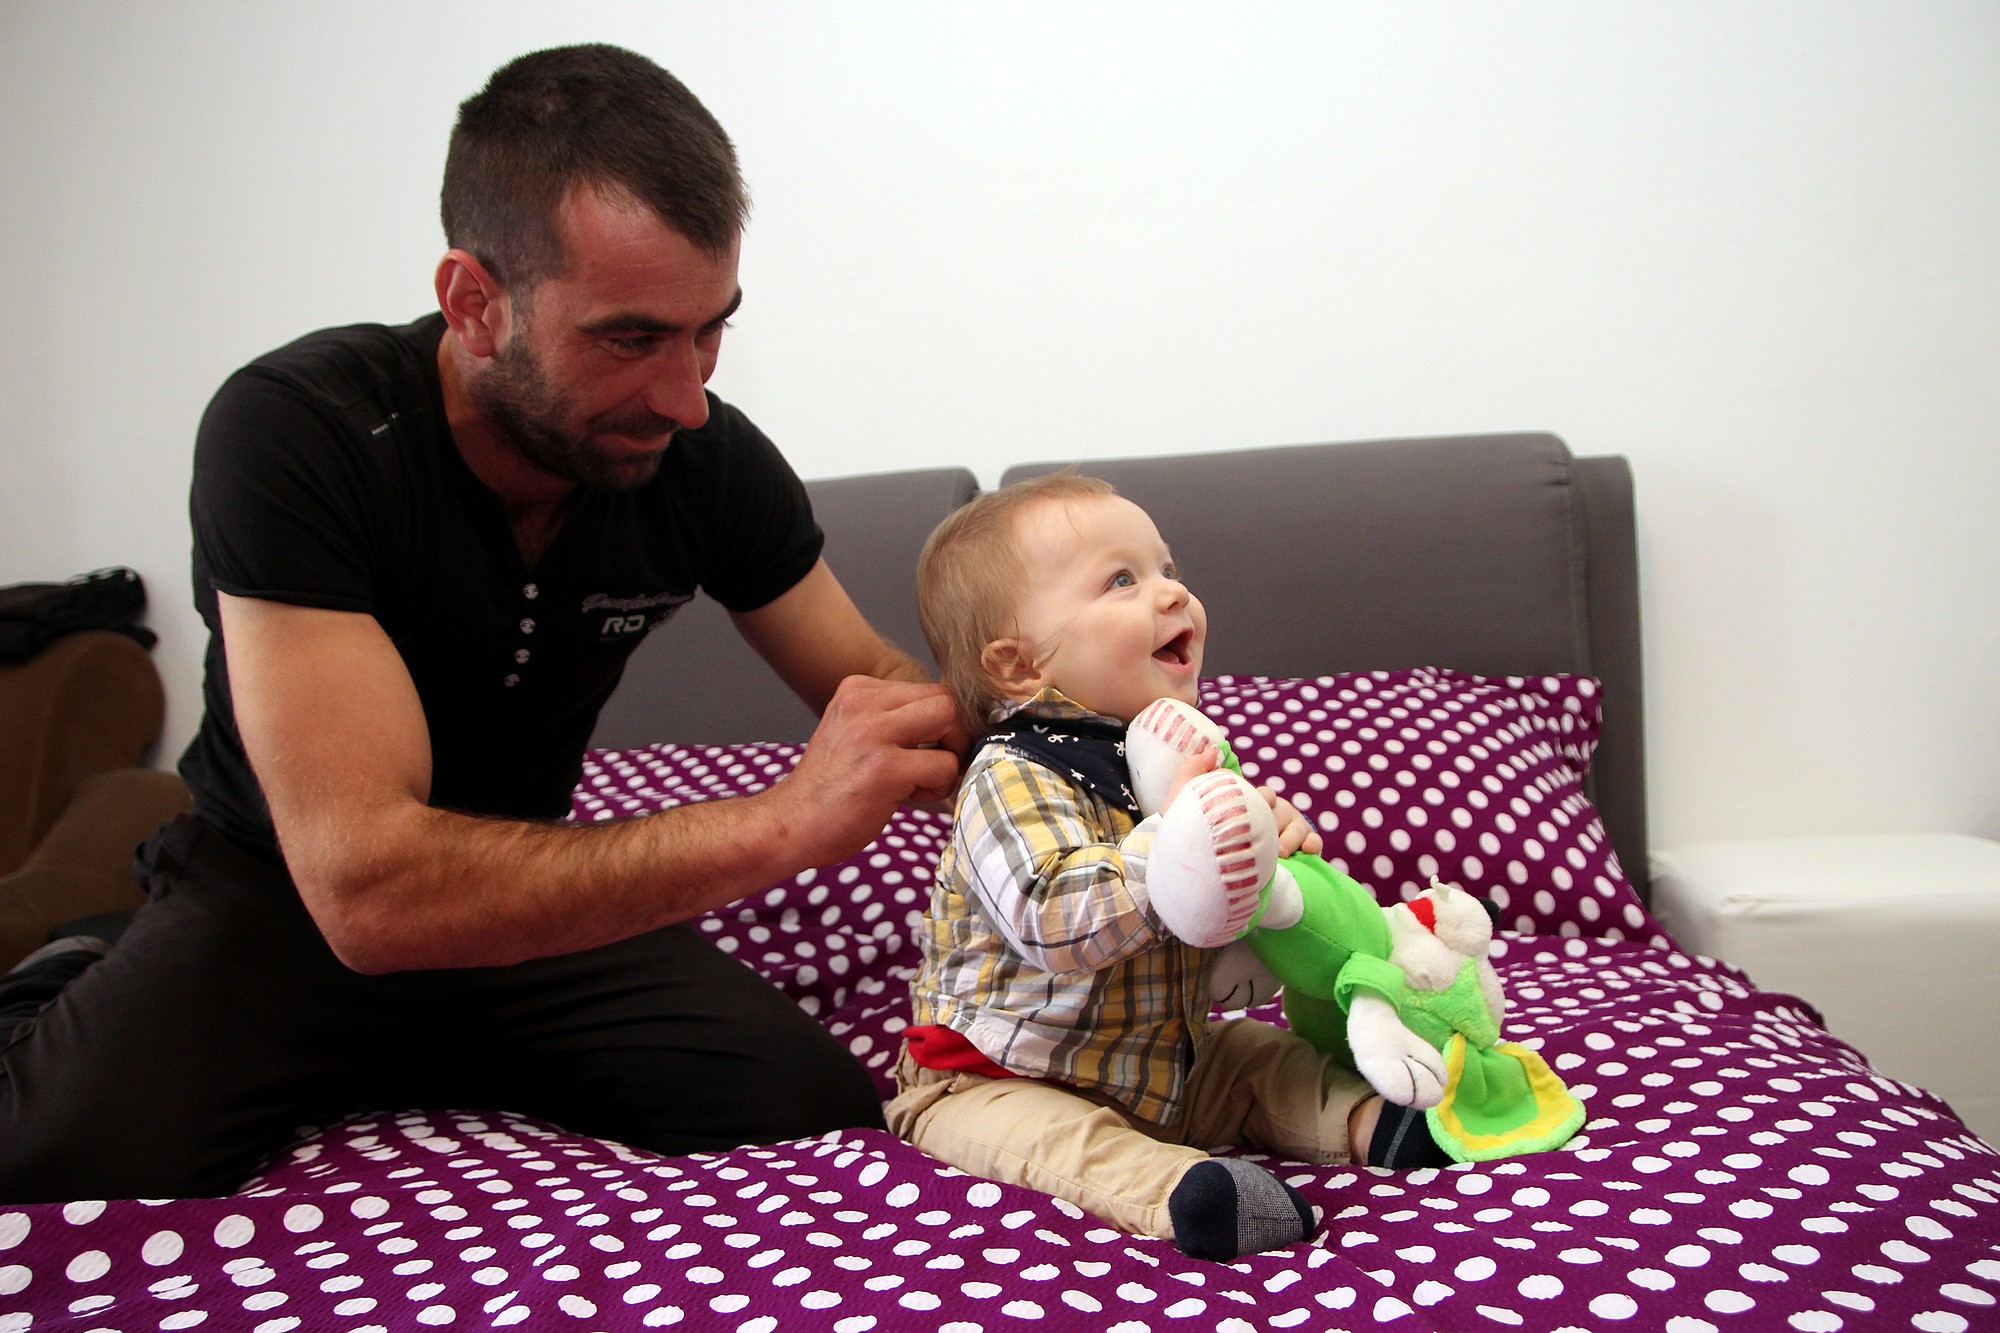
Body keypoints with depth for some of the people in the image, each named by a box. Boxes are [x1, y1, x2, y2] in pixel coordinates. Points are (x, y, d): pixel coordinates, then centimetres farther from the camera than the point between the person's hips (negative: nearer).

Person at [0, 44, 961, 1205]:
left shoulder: (707, 457, -14)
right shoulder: (293, 433, -27)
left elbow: (875, 685, 1)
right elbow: (367, 889, -36)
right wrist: (782, 822, -42)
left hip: (539, 893, 4)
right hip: (278, 895, -3)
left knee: (833, 1128, -17)